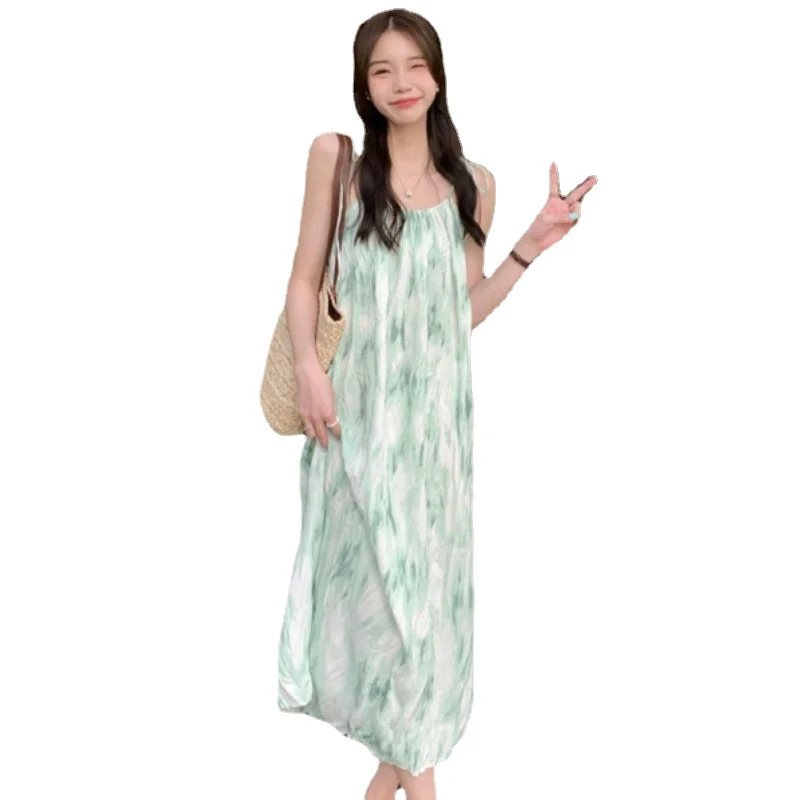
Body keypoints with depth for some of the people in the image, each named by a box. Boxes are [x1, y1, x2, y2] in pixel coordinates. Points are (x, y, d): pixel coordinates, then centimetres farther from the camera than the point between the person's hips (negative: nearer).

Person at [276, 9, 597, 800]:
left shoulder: (471, 183, 6)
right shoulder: (337, 159, -1)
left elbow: (467, 310, 8)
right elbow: (304, 278, 1)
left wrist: (531, 246, 0)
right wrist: (307, 366, -12)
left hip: (434, 407, 2)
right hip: (357, 404, -2)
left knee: (427, 572, 9)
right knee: (365, 572, 4)